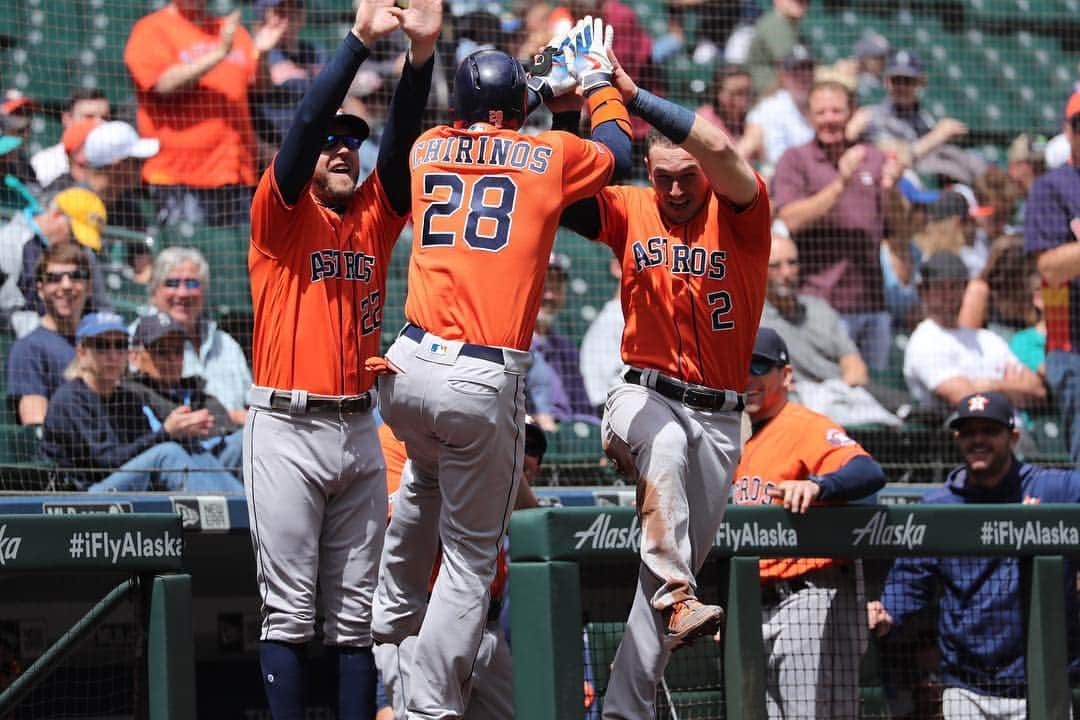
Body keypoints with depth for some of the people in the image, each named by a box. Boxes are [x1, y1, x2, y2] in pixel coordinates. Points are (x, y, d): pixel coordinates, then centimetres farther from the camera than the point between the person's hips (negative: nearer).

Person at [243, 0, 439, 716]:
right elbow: (305, 124, -14)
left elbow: (403, 139, -1)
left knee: (356, 612, 6)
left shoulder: (374, 218, 12)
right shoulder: (282, 215, 1)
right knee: (290, 610, -5)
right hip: (288, 428, -5)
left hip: (360, 431, 5)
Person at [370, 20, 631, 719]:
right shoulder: (551, 155, 4)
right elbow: (617, 149, 26)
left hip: (408, 368, 4)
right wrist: (598, 79, 42)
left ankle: (392, 615, 43)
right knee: (472, 556, 3)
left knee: (426, 479, 37)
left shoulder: (427, 149, 12)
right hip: (486, 382, -4)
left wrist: (547, 86, 46)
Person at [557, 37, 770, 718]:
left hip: (718, 419, 1)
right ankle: (677, 602, -41)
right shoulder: (629, 210, 3)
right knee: (664, 441, -38)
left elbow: (720, 148, -24)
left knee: (681, 562, -1)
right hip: (643, 398, -1)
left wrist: (632, 93, -27)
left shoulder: (740, 213, -5)